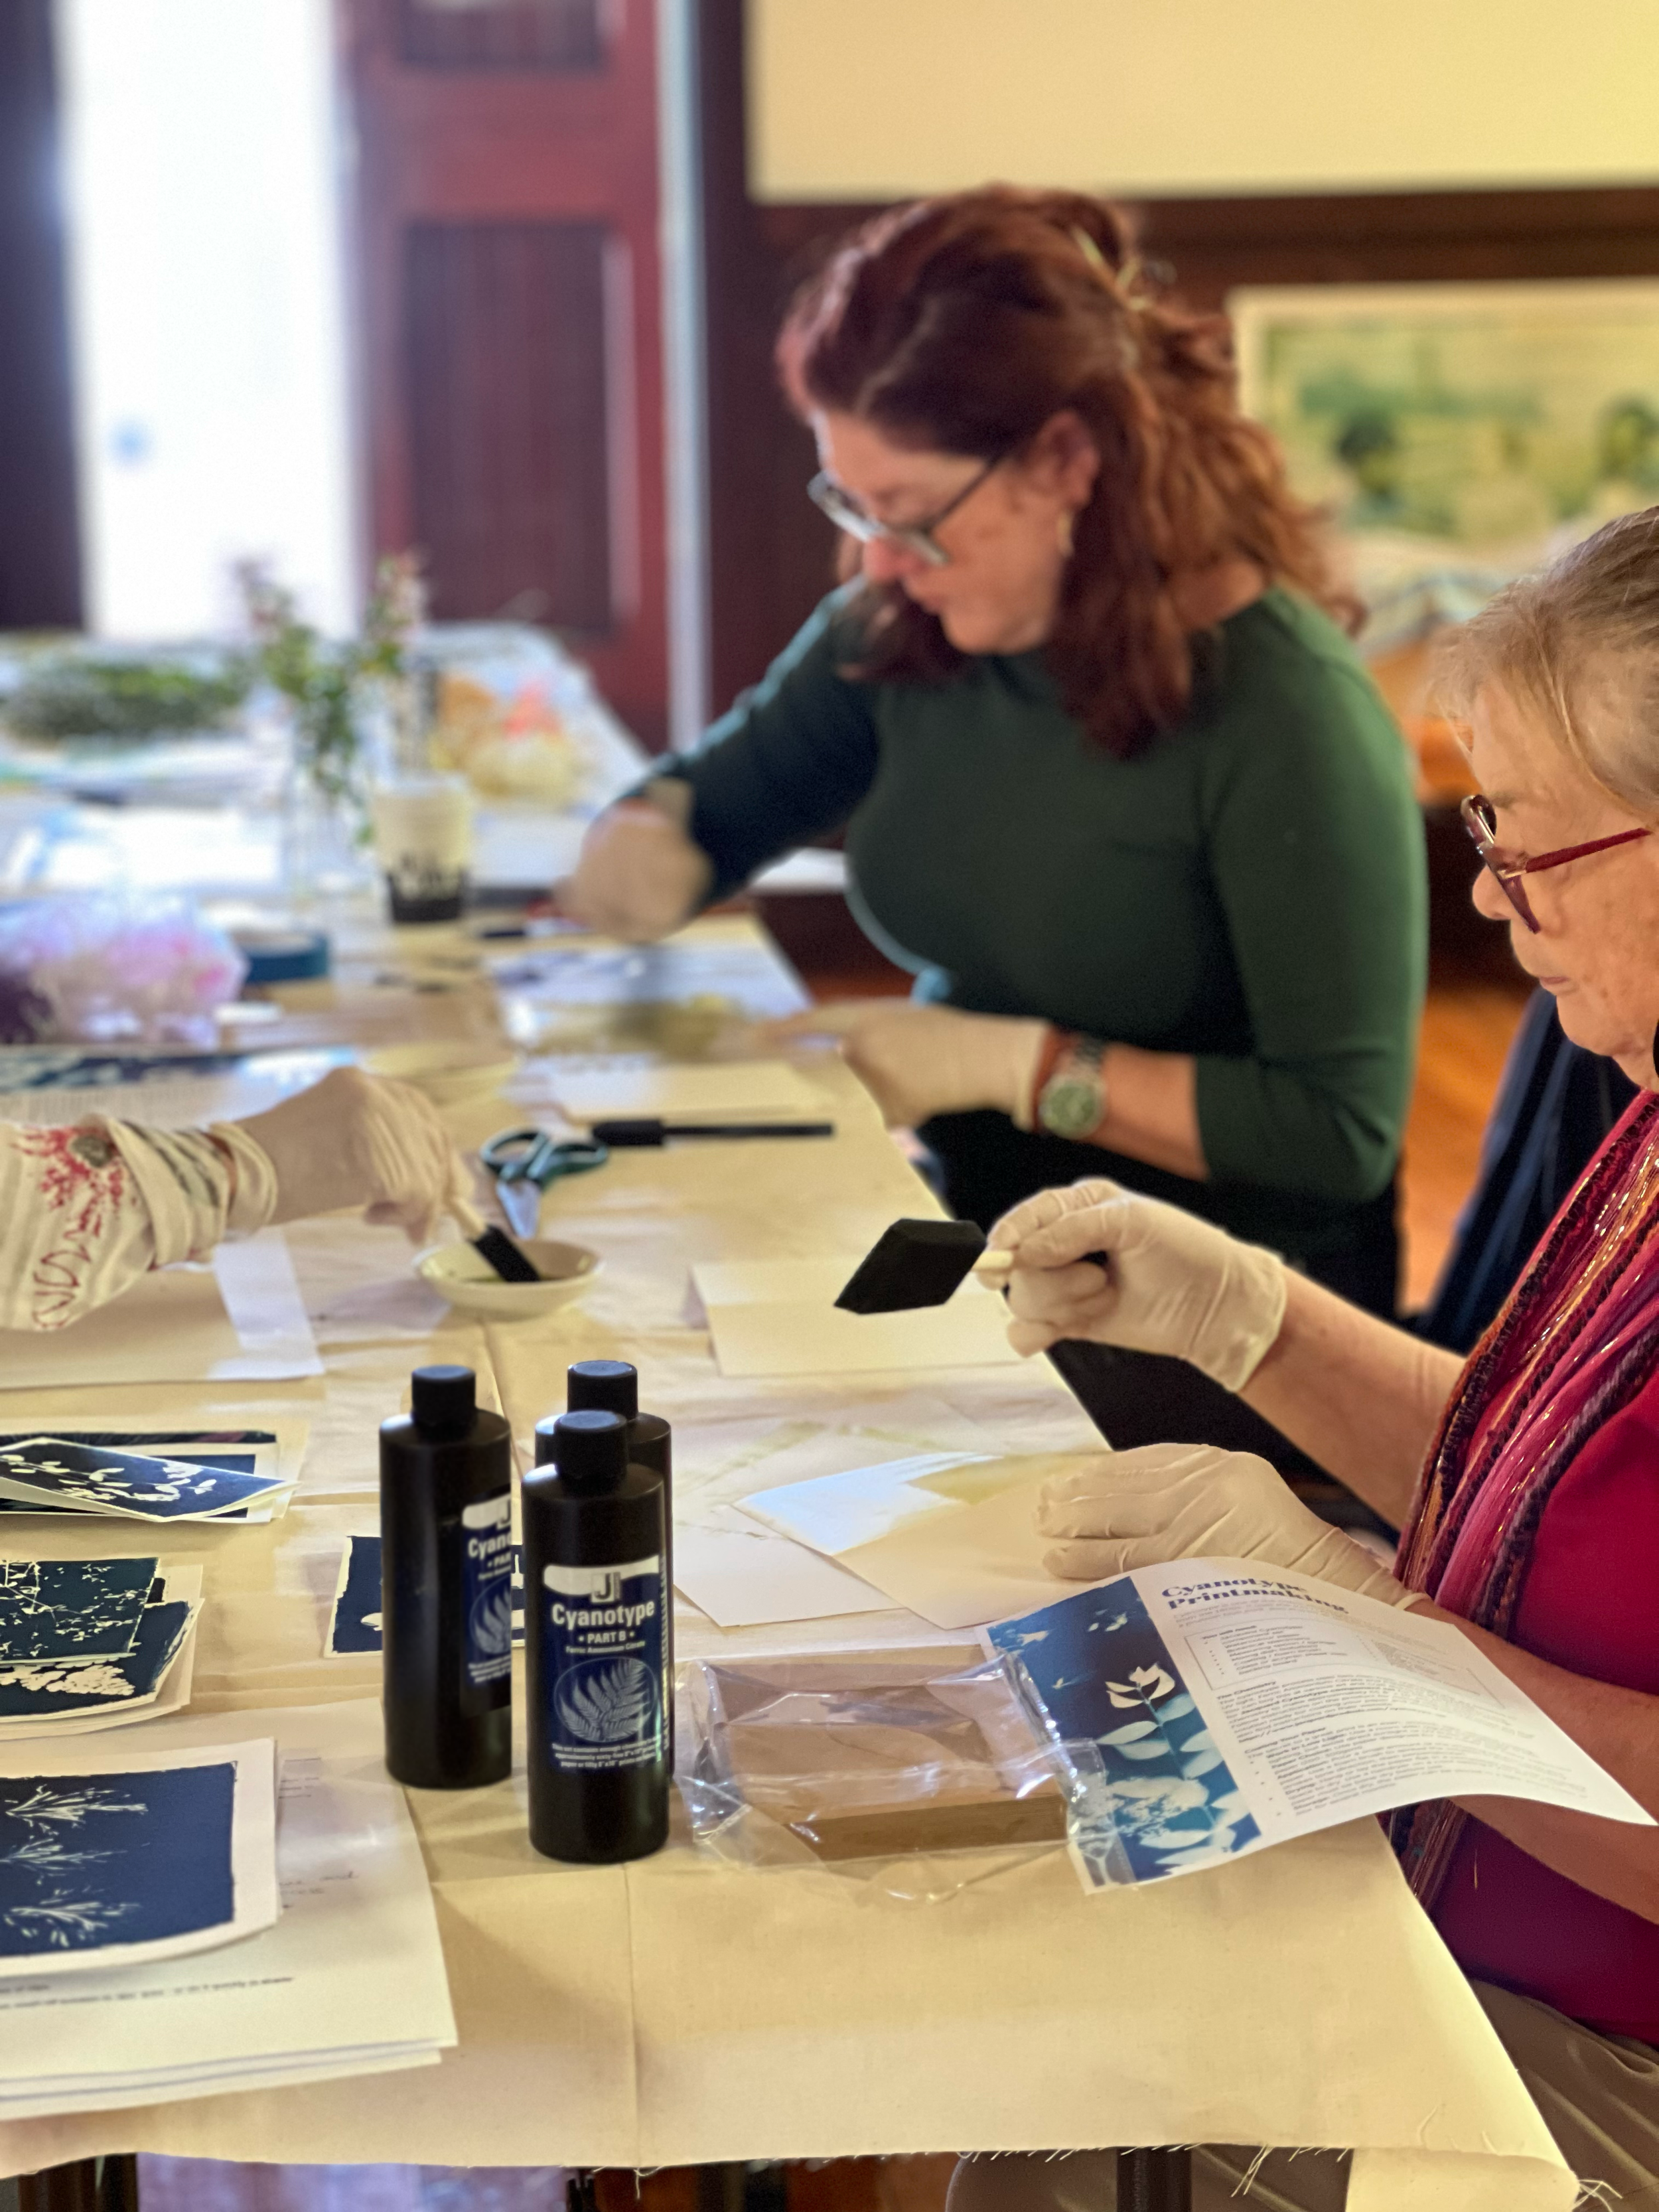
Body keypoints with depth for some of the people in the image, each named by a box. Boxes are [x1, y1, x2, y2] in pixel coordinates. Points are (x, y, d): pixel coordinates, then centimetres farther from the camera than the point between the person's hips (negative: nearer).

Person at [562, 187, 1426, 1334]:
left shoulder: (1283, 711, -19)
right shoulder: (904, 628, 1)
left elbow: (1344, 1133, -20)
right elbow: (719, 794, 17)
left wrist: (1018, 1064, -20)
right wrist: (644, 845, -7)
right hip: (959, 1227, 6)